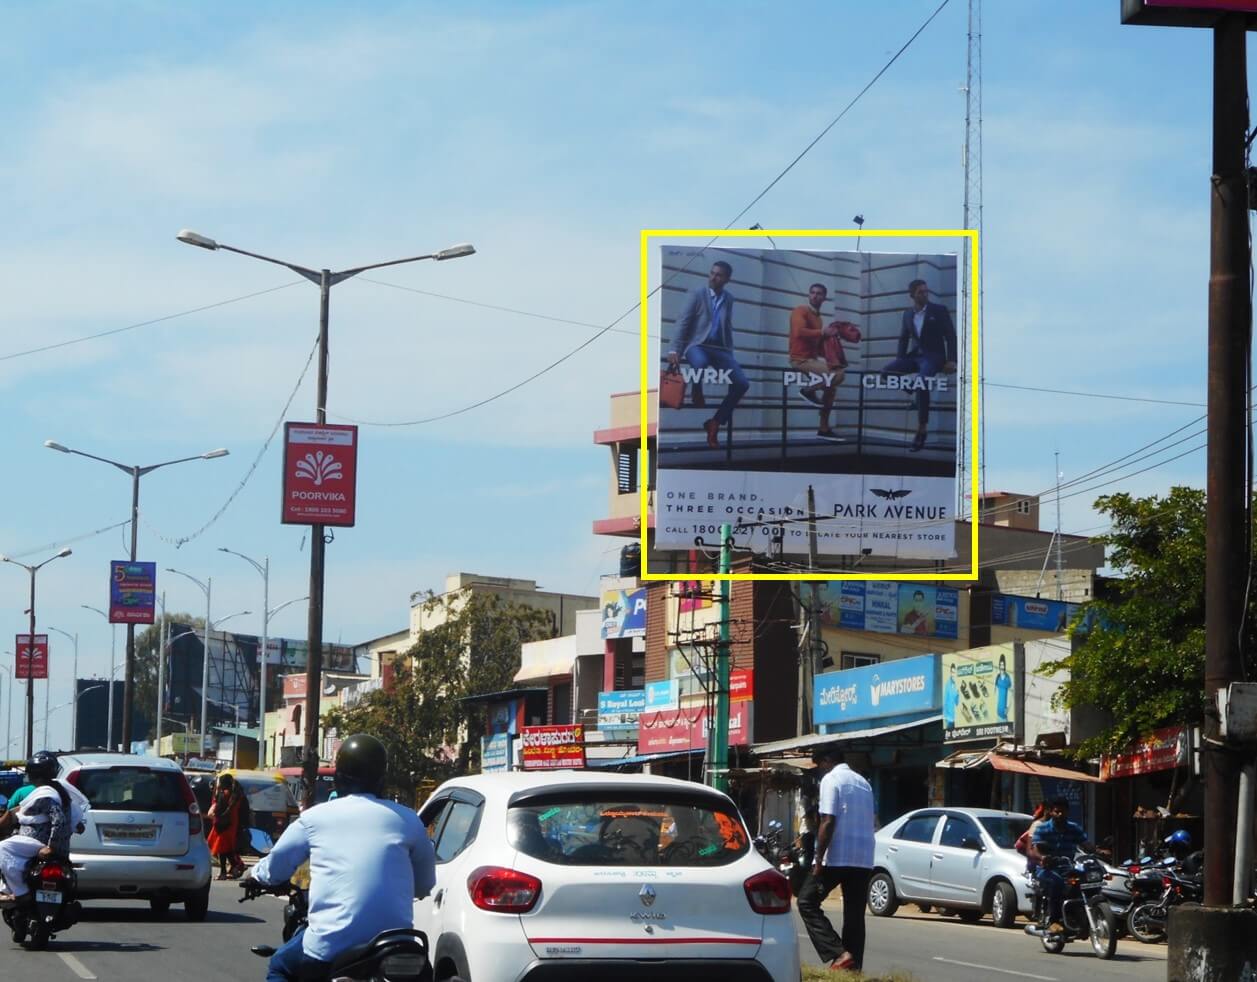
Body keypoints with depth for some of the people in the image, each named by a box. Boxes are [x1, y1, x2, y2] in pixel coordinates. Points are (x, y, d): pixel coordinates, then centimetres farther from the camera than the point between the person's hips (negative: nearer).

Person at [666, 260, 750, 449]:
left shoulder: (728, 298, 14)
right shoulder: (698, 294, 1)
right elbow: (683, 322, -3)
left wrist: (730, 354, 16)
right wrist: (675, 350, -11)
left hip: (720, 348, 4)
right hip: (698, 345, -4)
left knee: (742, 383, -16)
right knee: (700, 363, -41)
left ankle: (715, 422, -3)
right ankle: (697, 411, -17)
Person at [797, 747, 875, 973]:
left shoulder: (831, 780, -7)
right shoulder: (862, 782, 18)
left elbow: (828, 822, -15)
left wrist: (819, 859, -14)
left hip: (837, 857, -7)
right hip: (864, 859, 7)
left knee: (808, 902, 2)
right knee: (855, 914, 9)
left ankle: (839, 953, -12)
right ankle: (854, 966, 5)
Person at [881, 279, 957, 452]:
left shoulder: (939, 310, -2)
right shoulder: (908, 314, 12)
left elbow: (951, 336, -4)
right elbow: (904, 338, 20)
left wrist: (951, 360, -15)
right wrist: (900, 359, 6)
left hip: (933, 356, -5)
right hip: (914, 355, 5)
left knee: (922, 383, -33)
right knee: (886, 371, -18)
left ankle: (921, 430, -28)